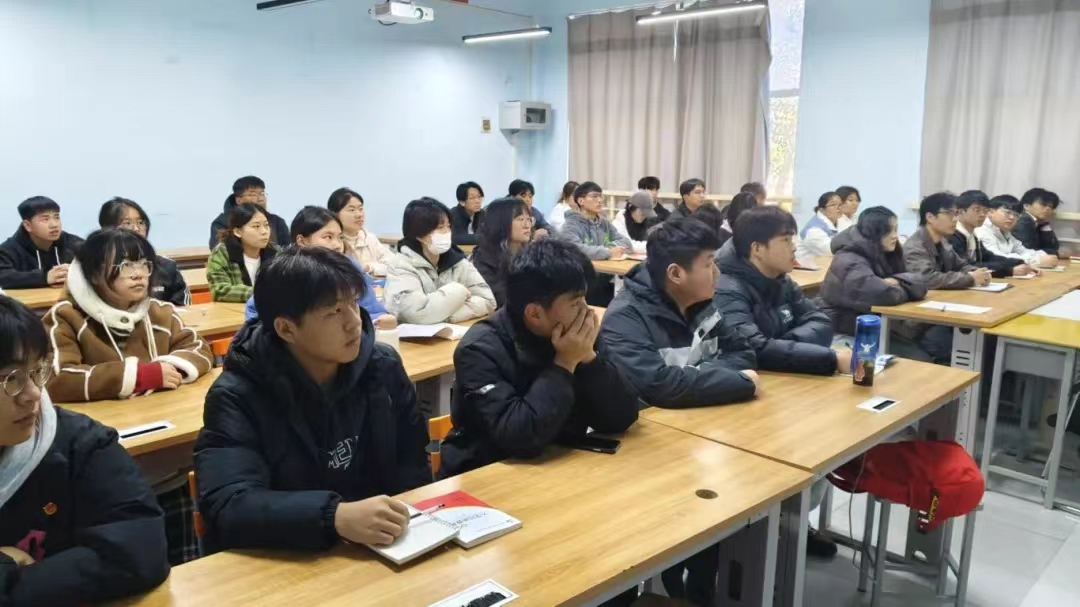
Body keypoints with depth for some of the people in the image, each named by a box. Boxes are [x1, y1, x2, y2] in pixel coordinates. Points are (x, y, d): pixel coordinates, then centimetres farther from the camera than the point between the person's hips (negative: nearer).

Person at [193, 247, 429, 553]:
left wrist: (402, 517, -14)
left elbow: (412, 468, 5)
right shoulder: (237, 397, -12)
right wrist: (335, 517, -37)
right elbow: (227, 508, -24)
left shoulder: (384, 368, 0)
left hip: (382, 552, 3)